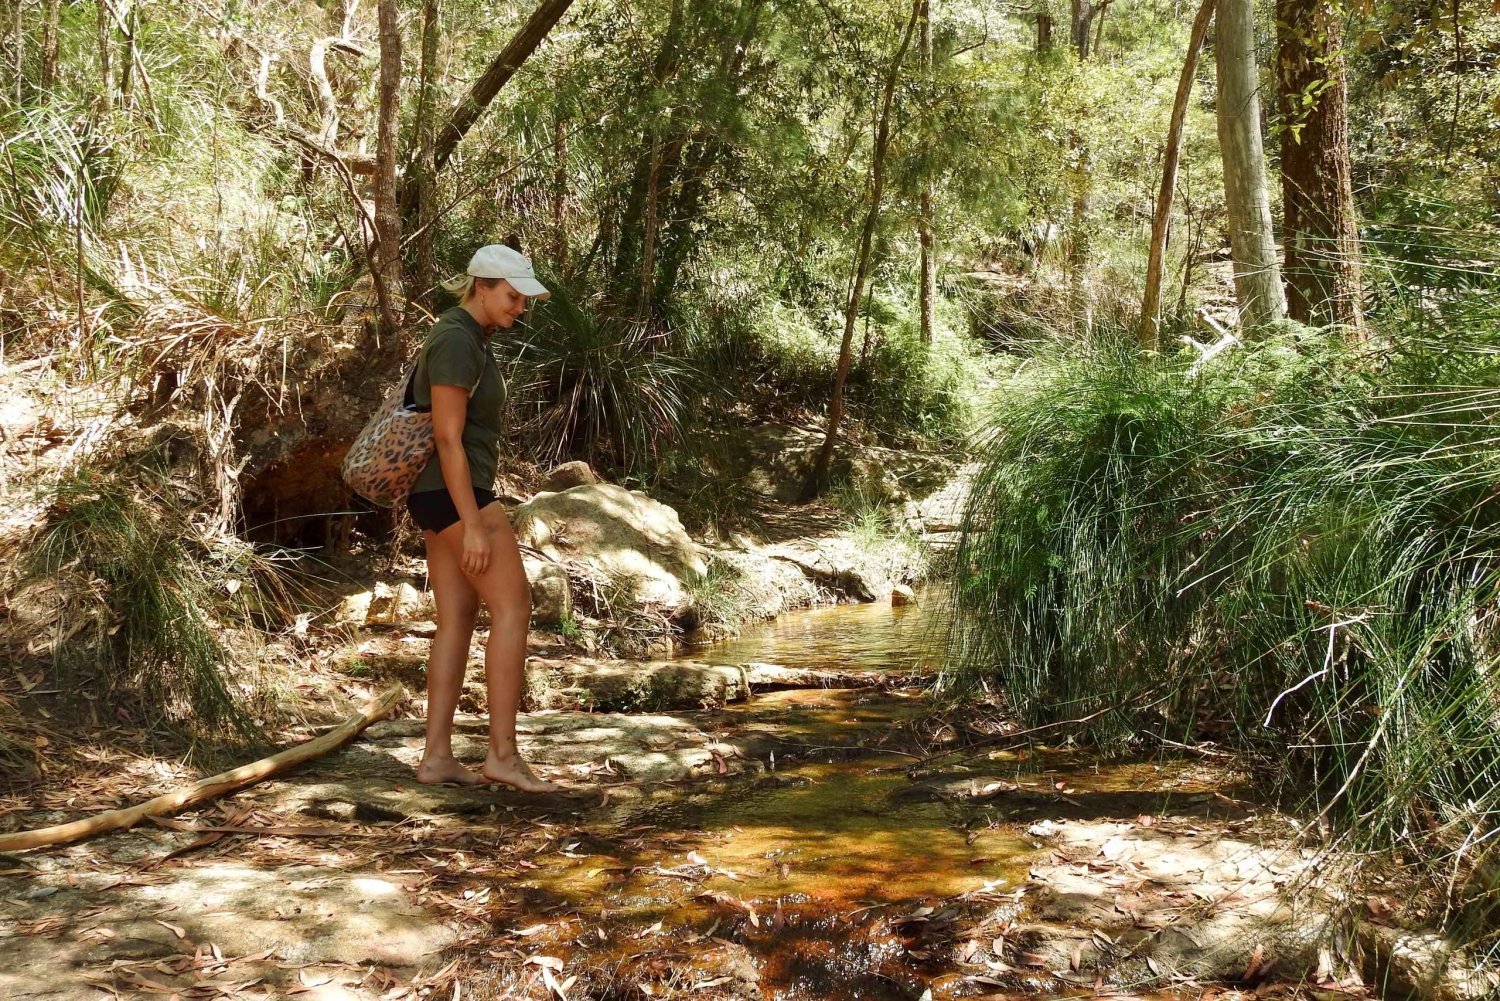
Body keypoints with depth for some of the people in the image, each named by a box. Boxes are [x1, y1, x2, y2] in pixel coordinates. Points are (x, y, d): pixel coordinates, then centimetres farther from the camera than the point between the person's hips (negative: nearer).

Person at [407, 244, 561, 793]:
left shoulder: (464, 338, 16)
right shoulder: (456, 342, -16)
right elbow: (448, 439, -21)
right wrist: (474, 525, -22)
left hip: (442, 496, 10)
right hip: (455, 494, -10)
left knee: (457, 619, 8)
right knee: (513, 607, -8)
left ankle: (436, 755, 9)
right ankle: (502, 753, -6)